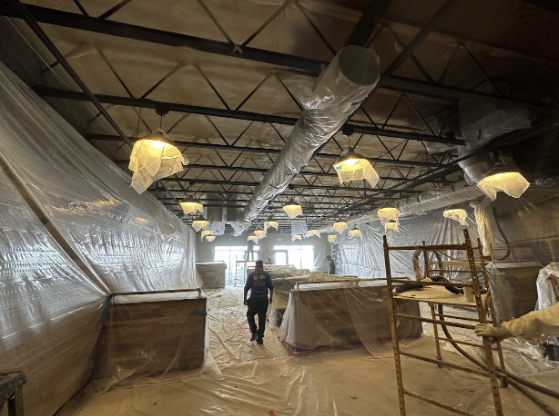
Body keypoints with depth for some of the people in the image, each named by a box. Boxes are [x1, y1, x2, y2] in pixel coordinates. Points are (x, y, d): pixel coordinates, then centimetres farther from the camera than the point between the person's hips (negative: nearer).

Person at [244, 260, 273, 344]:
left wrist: (245, 299, 5)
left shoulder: (251, 275, -4)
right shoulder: (266, 274, -2)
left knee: (250, 315, 21)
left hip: (253, 299, -1)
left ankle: (254, 331, 9)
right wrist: (271, 297, 10)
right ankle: (260, 338, 17)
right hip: (264, 299, 1)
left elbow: (246, 288, -5)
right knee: (262, 317, 11)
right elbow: (271, 287, -2)